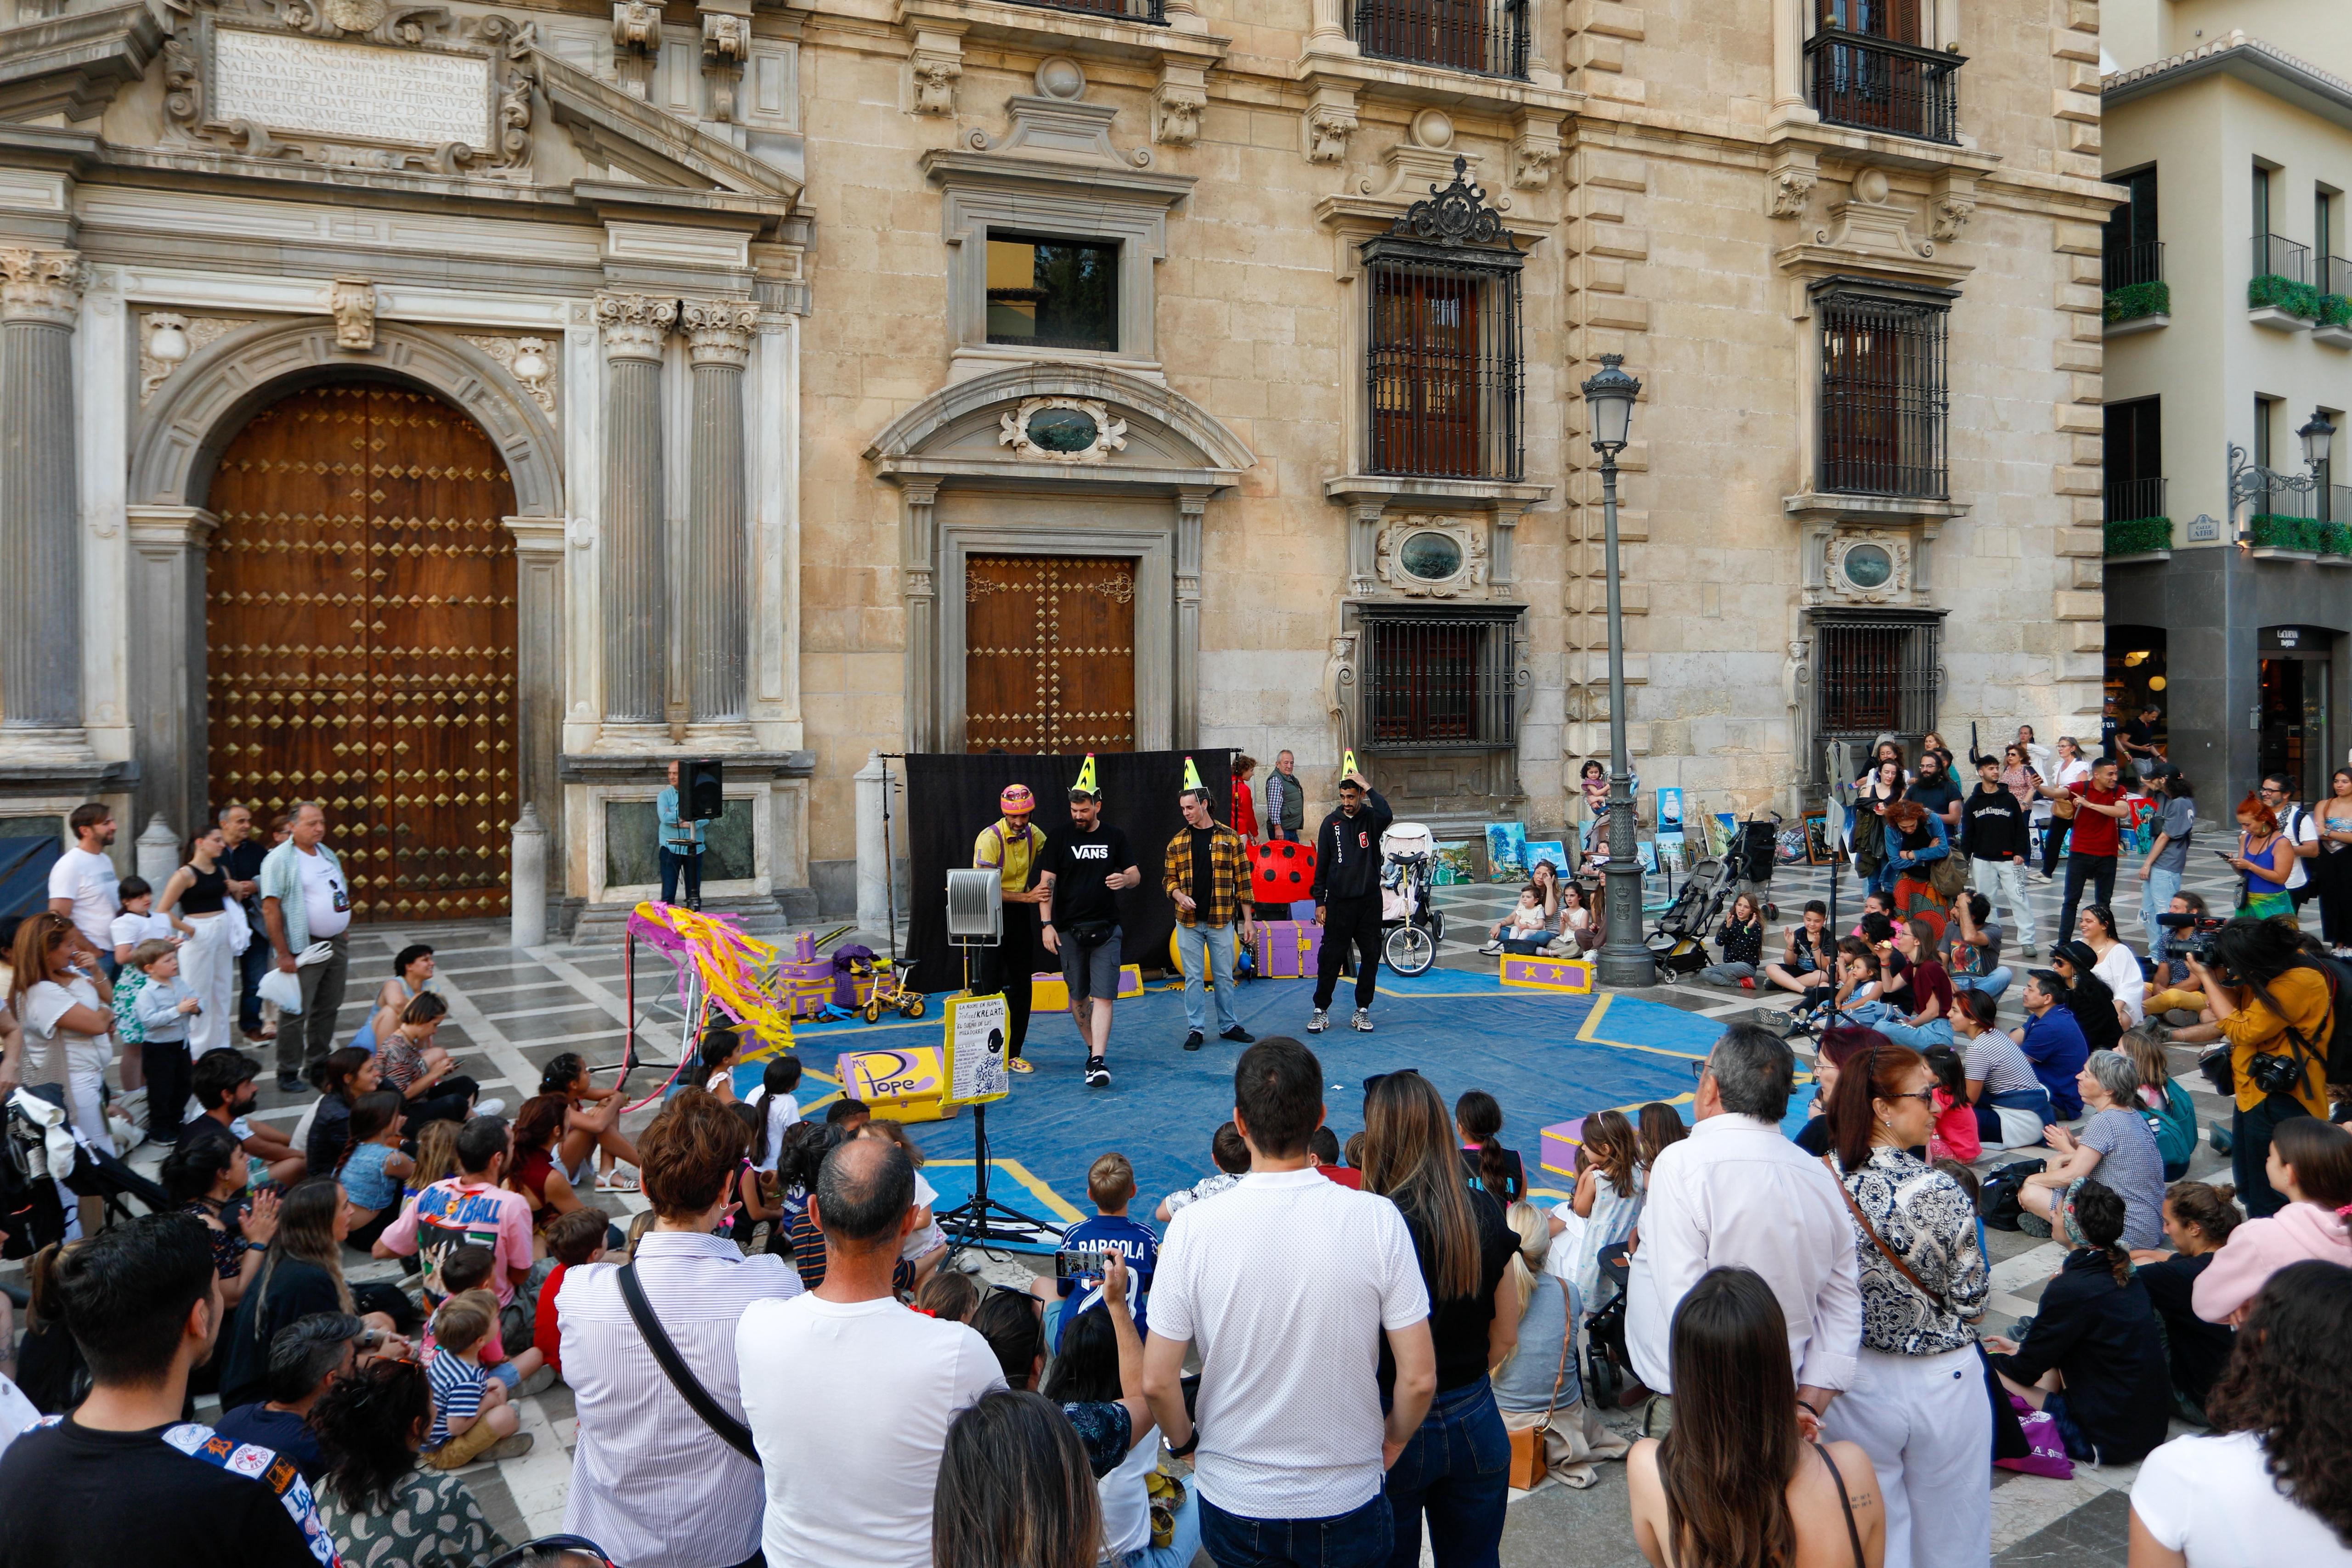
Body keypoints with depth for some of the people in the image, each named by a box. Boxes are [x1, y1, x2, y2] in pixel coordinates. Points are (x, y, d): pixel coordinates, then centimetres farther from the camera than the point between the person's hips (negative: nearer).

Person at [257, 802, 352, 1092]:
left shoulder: (327, 854, 13)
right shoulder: (279, 859, -11)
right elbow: (270, 908, -15)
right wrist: (283, 955, -18)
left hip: (336, 945, 7)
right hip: (304, 948, -7)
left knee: (328, 1008, 14)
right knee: (296, 1013, -3)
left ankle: (319, 1064, 27)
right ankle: (288, 1073, 6)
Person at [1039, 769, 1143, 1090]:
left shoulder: (1114, 837, 6)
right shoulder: (1059, 839, 2)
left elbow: (1136, 874, 12)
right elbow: (1047, 883, -1)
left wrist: (1126, 879, -13)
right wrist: (1046, 924, -9)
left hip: (1105, 929, 0)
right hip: (1069, 930, 0)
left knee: (1103, 996, -9)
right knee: (1078, 996, 8)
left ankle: (1099, 1062, -14)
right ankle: (1093, 1049, 26)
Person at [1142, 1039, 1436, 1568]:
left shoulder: (1193, 1228, -17)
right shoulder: (1377, 1220, -17)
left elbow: (1156, 1382, -11)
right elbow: (1419, 1379, -13)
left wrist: (1188, 1444, 8)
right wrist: (1391, 1443, 7)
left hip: (1232, 1501, 0)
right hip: (1347, 1504, 0)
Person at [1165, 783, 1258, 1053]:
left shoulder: (1230, 838, 0)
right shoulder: (1178, 842, 5)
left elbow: (1242, 881, 2)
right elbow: (1169, 879, 11)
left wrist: (1247, 921, 0)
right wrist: (1179, 896, -12)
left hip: (1221, 921, -1)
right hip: (1189, 922, 1)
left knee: (1224, 976, 8)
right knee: (1193, 977, 5)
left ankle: (1230, 1025, 20)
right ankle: (1195, 1029, 13)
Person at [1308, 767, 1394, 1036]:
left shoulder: (1371, 819, 1)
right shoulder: (1331, 823, 4)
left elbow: (1387, 815, -26)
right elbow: (1321, 865, 5)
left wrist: (1368, 786, -19)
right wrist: (1319, 901, 1)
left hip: (1369, 901, 0)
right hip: (1339, 902, 0)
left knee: (1371, 956, 4)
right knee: (1330, 957, 0)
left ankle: (1362, 1011, 15)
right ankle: (1321, 1011, 9)